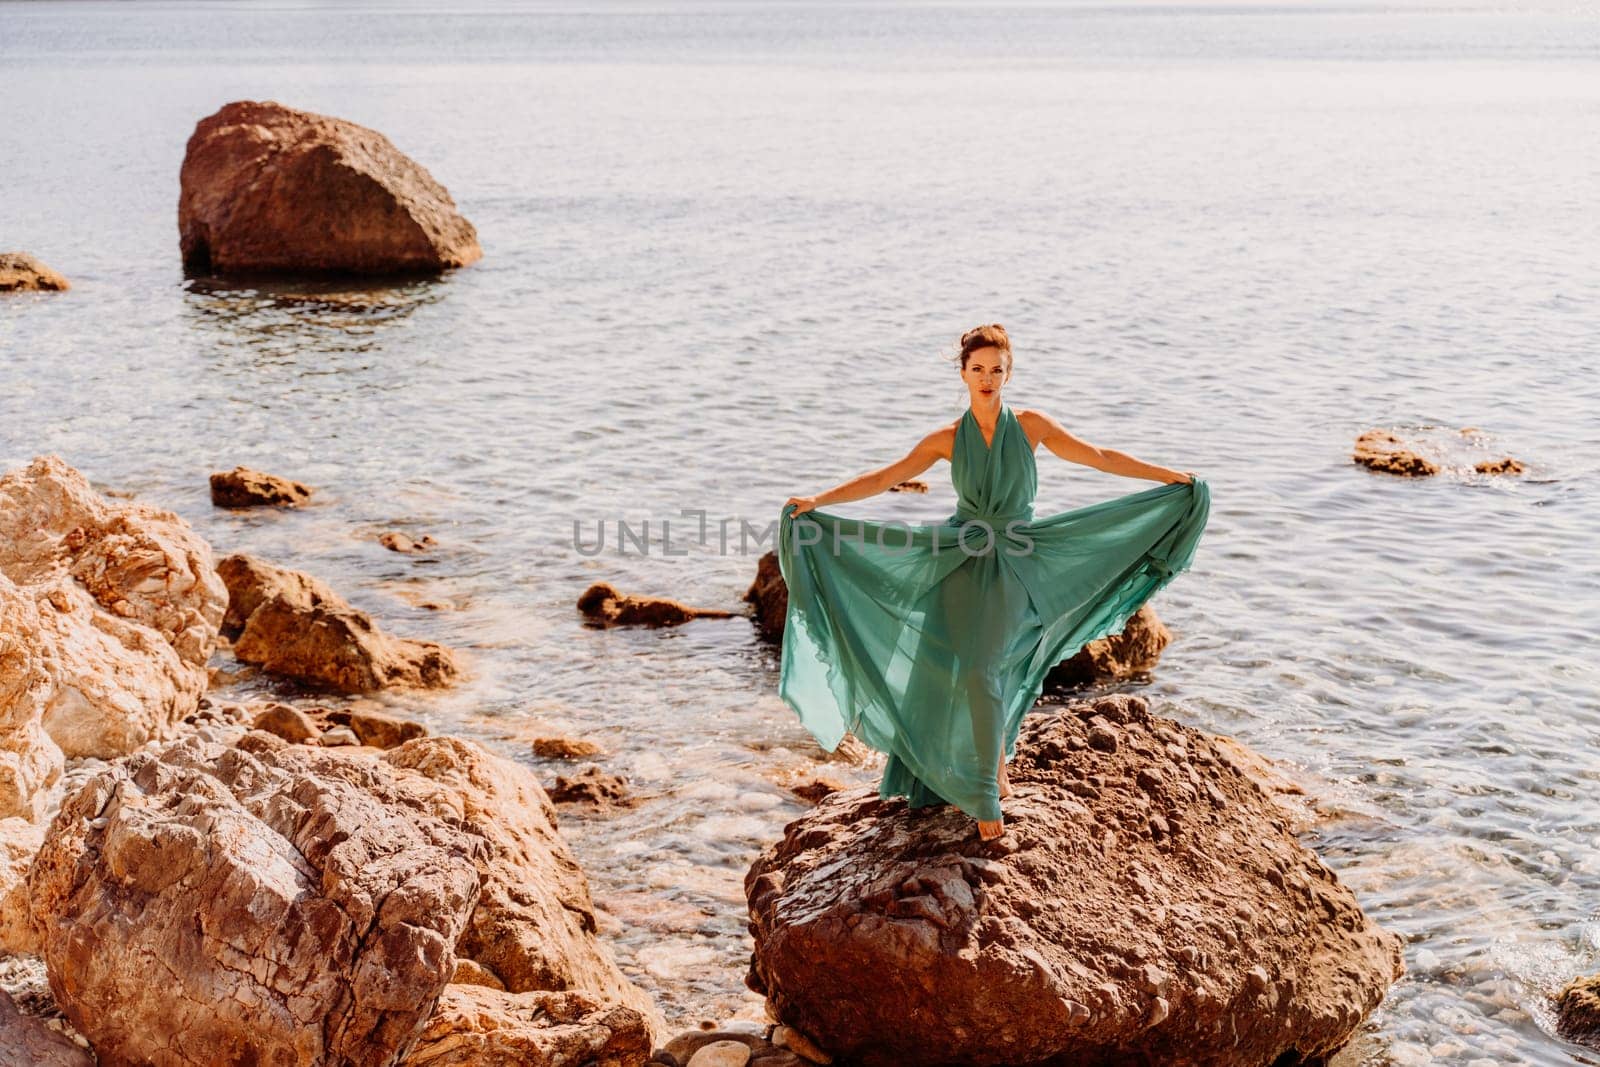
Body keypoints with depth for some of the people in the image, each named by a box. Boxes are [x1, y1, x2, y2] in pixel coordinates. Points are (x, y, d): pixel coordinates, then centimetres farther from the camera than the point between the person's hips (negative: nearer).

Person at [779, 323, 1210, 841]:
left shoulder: (1031, 425, 0)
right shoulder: (947, 438, 2)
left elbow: (1100, 457, 3)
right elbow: (884, 477, 2)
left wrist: (1171, 476, 2)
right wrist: (818, 501, -5)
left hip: (1014, 565, -1)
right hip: (962, 563, 1)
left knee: (985, 670, -10)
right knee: (977, 672, -4)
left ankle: (987, 789, 5)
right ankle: (995, 768, 13)